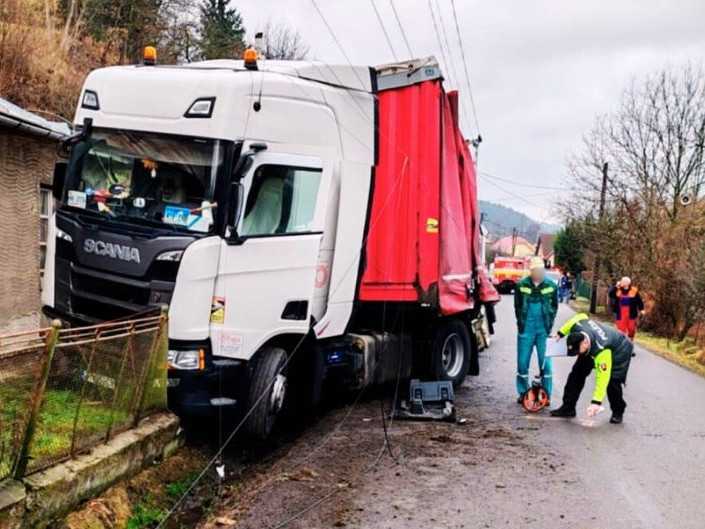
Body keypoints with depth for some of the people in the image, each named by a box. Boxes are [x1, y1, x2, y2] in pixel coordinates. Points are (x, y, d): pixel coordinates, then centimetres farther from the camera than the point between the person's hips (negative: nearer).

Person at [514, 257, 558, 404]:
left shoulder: (551, 286, 0)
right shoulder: (521, 285, -2)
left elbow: (554, 306, 9)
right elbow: (517, 306, 7)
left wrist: (549, 324, 0)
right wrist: (521, 324, 1)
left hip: (544, 330, 0)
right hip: (526, 329, 0)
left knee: (545, 362, 1)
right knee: (522, 362, 4)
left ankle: (546, 395, 11)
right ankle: (523, 393, 18)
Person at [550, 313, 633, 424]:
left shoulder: (602, 352, -46)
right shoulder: (576, 327, -30)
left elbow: (602, 378, -43)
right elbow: (581, 316, -5)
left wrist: (596, 402, -44)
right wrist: (561, 333, -2)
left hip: (619, 351, -7)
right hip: (592, 348, 7)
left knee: (612, 381, -20)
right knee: (577, 373, -3)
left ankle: (618, 412, 6)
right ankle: (568, 407, 4)